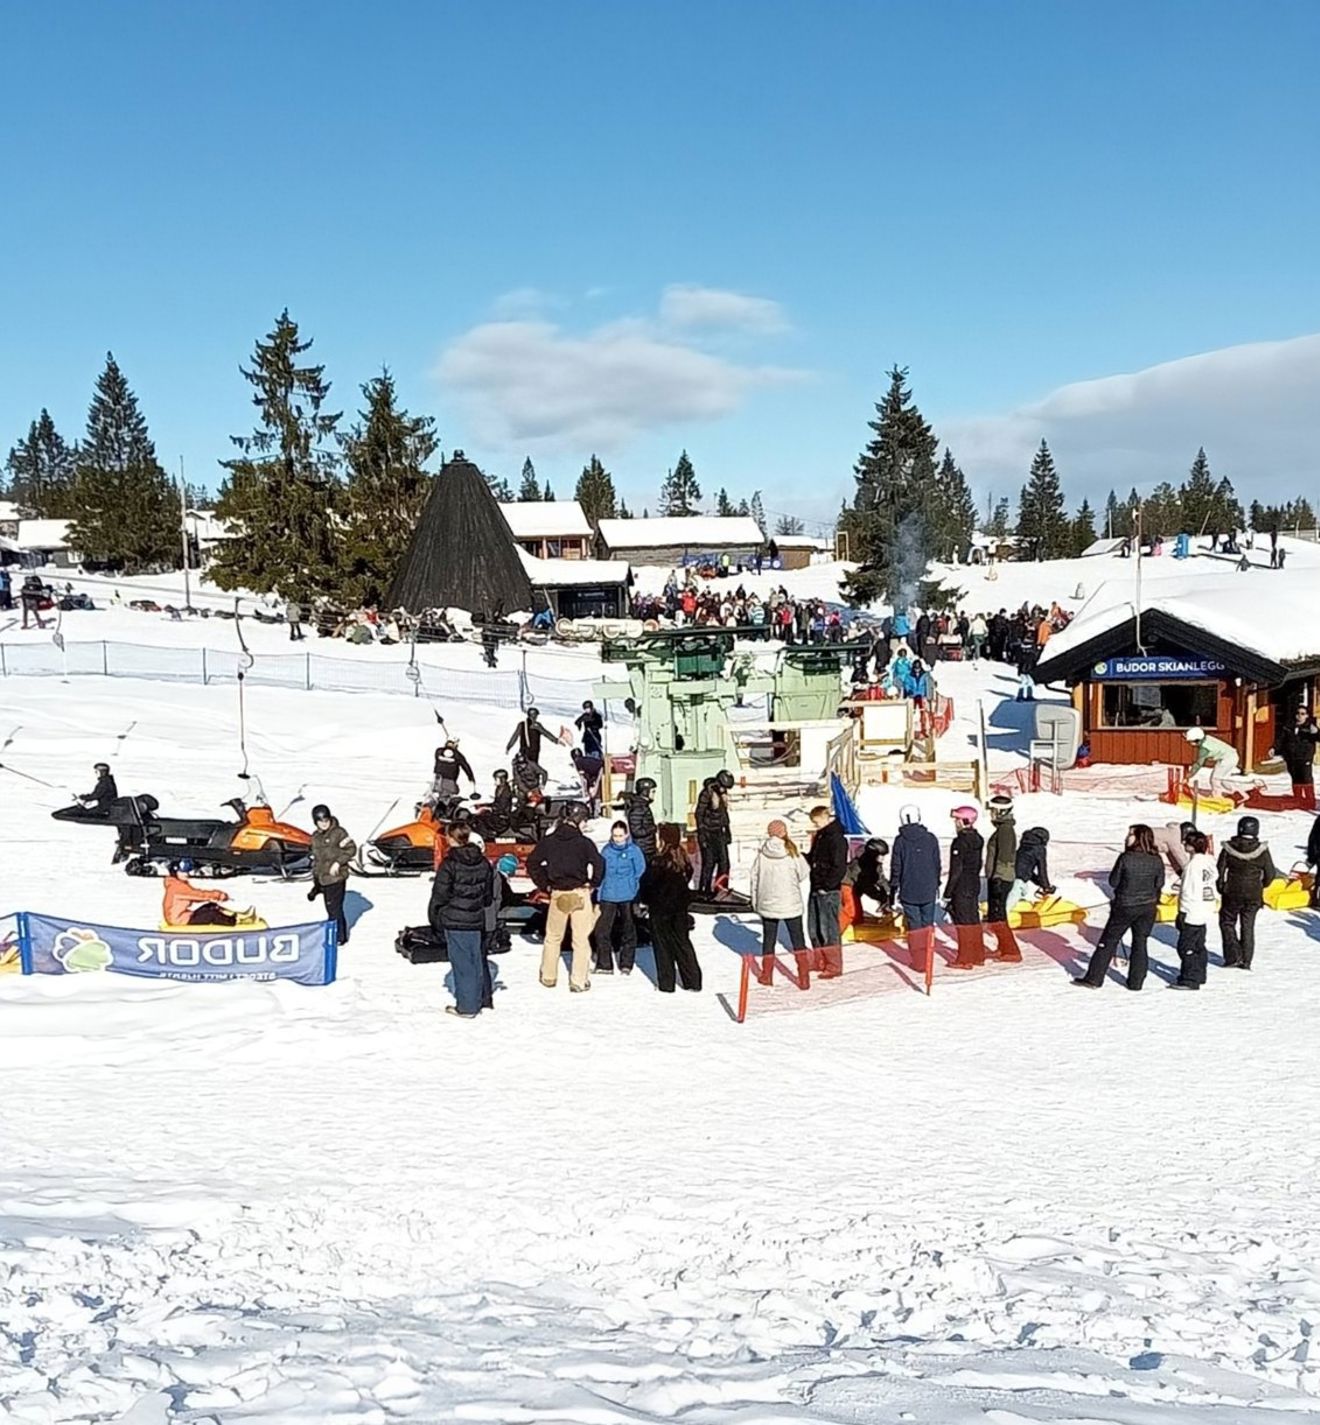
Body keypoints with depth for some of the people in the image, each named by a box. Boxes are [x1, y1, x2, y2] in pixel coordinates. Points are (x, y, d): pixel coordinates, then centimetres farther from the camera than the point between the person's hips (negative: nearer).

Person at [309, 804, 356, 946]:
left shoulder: (338, 832, -9)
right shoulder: (315, 837, 10)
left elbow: (351, 849, -10)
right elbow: (315, 858, 12)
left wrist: (338, 862, -17)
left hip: (336, 877, -6)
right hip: (323, 878, 6)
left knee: (335, 908, -5)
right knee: (330, 908, 13)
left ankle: (340, 937, 5)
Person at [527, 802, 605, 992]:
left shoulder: (548, 841, -1)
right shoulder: (583, 842, -11)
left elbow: (532, 863, 1)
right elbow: (598, 864, -21)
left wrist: (545, 885, 8)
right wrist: (592, 884, -5)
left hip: (557, 893, 3)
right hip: (580, 894, -3)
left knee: (553, 937, 19)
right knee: (581, 939, 6)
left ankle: (548, 977, 27)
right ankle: (578, 981, 7)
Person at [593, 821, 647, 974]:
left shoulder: (634, 851, -3)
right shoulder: (606, 850, 5)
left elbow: (640, 872, -1)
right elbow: (600, 874, 10)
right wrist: (598, 899, 8)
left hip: (628, 897, -3)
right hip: (608, 897, 3)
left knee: (628, 931, 7)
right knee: (602, 931, -1)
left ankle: (626, 965, 19)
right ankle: (604, 965, 10)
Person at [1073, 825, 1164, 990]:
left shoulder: (1125, 858, -17)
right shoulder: (1157, 861, -6)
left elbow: (1113, 882, -9)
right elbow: (1159, 885, 3)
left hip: (1125, 906, -3)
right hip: (1148, 907, 3)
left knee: (1108, 941, 6)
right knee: (1140, 943, 14)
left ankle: (1094, 978, 8)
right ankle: (1136, 981, 16)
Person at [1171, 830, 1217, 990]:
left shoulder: (1193, 865, -21)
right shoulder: (1208, 862, 6)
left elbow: (1189, 891, -20)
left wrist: (1183, 912, -13)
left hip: (1192, 913, -10)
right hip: (1205, 912, 10)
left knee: (1185, 947, -4)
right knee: (1199, 945, 19)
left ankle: (1190, 980, -3)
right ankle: (1199, 975, 28)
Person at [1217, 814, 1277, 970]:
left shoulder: (1229, 848, -9)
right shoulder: (1262, 850, -9)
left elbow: (1220, 870, -5)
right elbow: (1270, 874, -3)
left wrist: (1221, 888, 11)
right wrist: (1261, 886, 17)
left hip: (1232, 893, -1)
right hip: (1253, 895, 1)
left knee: (1227, 922, 14)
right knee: (1248, 927, 12)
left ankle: (1233, 956, 2)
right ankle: (1246, 961, 13)